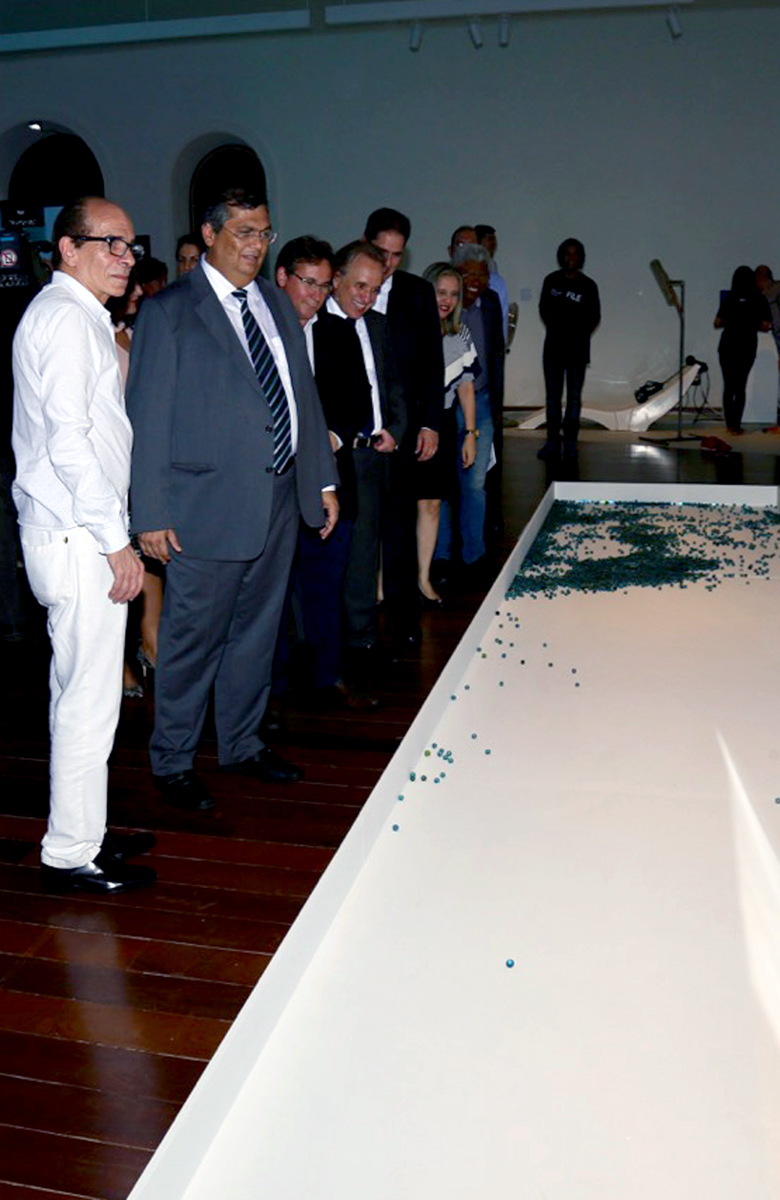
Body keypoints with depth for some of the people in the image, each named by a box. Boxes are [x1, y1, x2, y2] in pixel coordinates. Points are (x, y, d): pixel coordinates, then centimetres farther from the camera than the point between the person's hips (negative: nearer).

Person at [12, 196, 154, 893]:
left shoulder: (81, 316, 19)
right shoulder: (66, 317, -13)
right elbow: (68, 439, -21)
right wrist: (115, 541, -19)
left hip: (73, 534, 11)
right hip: (79, 540, -11)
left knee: (76, 689, 16)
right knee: (90, 698, -3)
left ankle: (80, 834, 29)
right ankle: (72, 855, 9)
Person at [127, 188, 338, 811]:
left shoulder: (275, 302, 14)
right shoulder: (167, 311, -6)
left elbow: (305, 395, 17)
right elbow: (147, 417, -9)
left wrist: (324, 479, 14)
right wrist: (152, 512, -13)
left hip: (281, 499, 7)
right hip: (209, 507, -6)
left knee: (257, 631, 17)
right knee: (192, 641, 3)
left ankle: (243, 744, 34)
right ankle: (173, 762, 21)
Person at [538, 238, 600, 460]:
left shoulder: (588, 285, -2)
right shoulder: (551, 280, 5)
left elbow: (595, 316, 5)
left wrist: (585, 334, -4)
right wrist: (552, 327, 7)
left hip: (577, 348, -2)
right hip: (553, 346, 2)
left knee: (574, 396, 2)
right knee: (552, 395, 4)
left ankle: (570, 443, 7)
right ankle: (552, 442, 9)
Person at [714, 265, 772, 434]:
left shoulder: (729, 298, -2)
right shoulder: (759, 300, -3)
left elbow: (717, 324, -2)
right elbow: (765, 327, -6)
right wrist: (751, 325, 13)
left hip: (727, 347, 0)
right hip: (747, 348, 0)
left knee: (728, 386, 10)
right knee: (740, 387, 7)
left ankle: (730, 423, 7)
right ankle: (736, 425, 1)